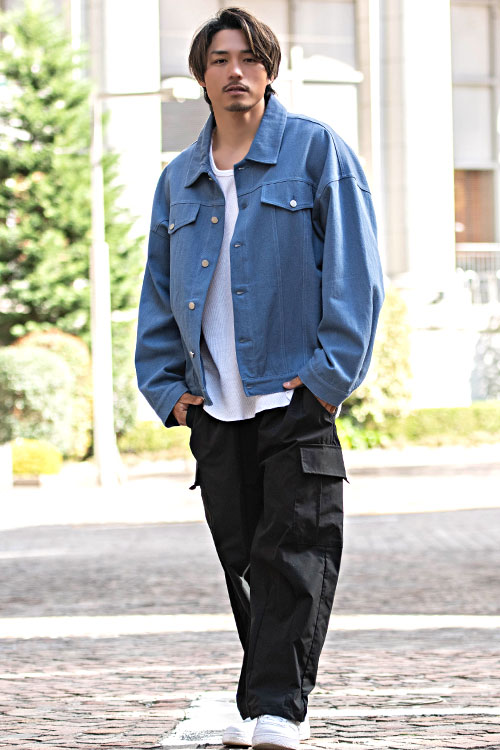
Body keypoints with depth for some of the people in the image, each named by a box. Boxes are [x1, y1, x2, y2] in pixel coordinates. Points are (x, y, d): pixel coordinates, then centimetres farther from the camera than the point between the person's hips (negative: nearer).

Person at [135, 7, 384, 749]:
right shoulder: (179, 181, 14)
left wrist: (331, 373, -11)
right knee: (244, 560, 7)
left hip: (297, 394, -4)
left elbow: (354, 267, -4)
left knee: (296, 552, -8)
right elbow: (158, 290, 19)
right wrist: (168, 387, 8)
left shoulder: (316, 151, 1)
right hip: (214, 407, 4)